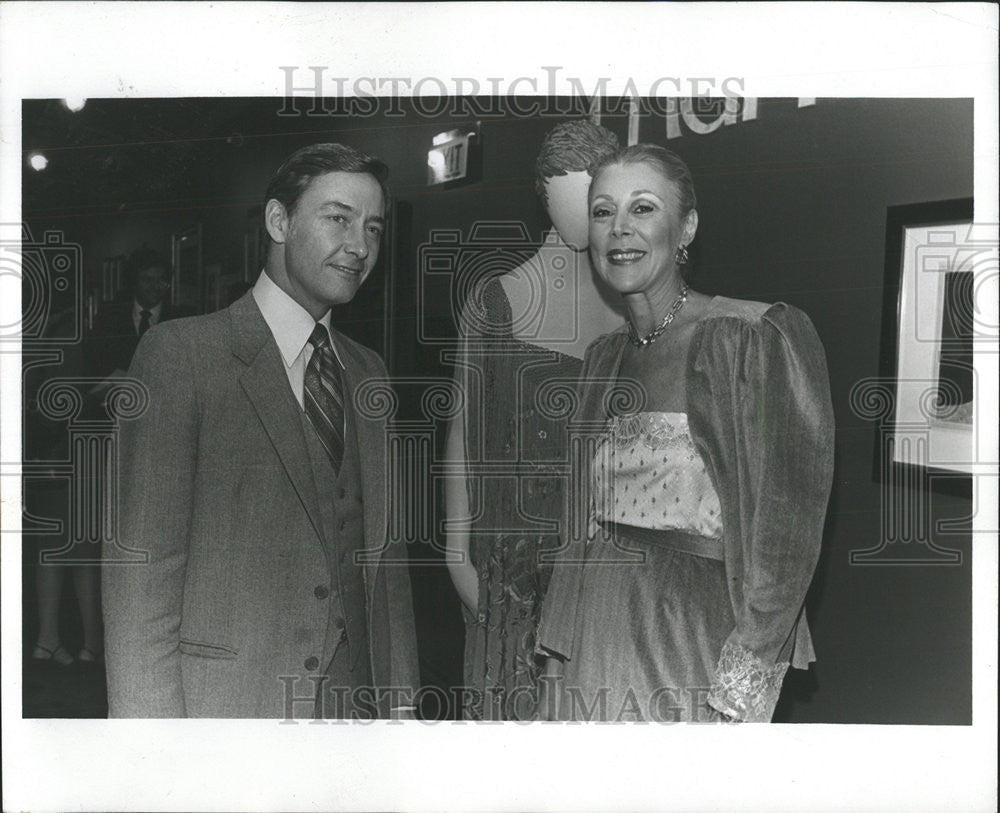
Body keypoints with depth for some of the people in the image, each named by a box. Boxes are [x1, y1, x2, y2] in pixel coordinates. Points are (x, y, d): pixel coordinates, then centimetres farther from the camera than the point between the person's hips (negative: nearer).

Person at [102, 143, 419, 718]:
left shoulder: (369, 374, 10)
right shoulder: (180, 352, -8)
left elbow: (385, 557, 11)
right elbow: (140, 569, -11)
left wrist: (401, 702, 7)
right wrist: (151, 725, -15)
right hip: (222, 701, -5)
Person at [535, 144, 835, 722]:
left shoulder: (752, 338, -9)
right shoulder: (605, 356, 12)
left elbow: (789, 516, -13)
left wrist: (748, 669, -18)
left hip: (694, 622, -6)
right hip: (588, 626, 6)